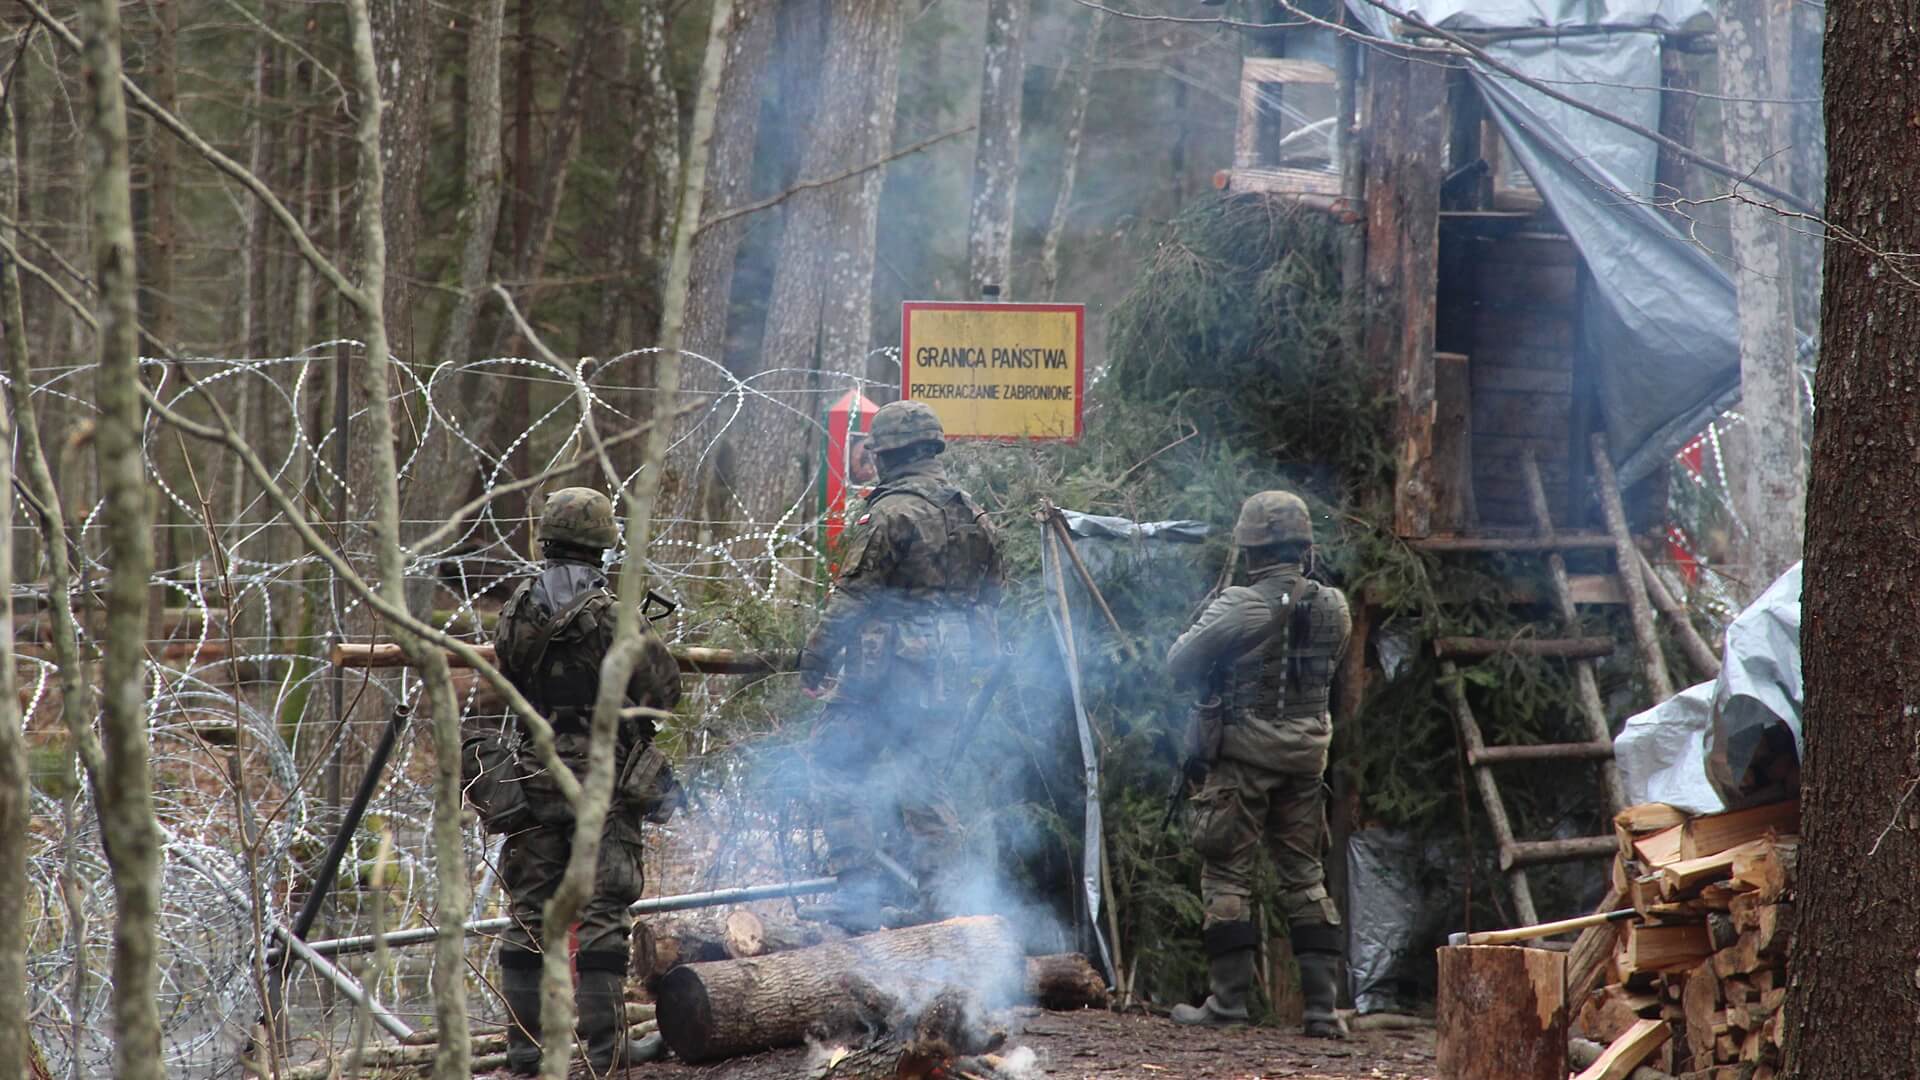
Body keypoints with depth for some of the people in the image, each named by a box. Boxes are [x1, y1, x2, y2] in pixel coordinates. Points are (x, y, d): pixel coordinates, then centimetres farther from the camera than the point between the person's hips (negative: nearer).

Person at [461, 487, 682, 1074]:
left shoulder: (517, 610, 0)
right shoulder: (612, 614, -11)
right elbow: (663, 688, -8)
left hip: (529, 778, 4)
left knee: (529, 911, 9)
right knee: (603, 913, -1)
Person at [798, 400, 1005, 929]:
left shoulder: (892, 514, -12)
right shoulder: (975, 517, 13)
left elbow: (852, 596, -14)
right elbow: (988, 599, 18)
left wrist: (815, 657, -9)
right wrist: (966, 657, 25)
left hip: (886, 664, -7)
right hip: (951, 667, 7)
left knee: (840, 767, -1)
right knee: (917, 776, 16)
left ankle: (859, 894, -8)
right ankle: (940, 890, 10)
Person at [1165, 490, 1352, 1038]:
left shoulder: (1239, 606, -15)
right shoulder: (1333, 608, 1)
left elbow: (1179, 664, -10)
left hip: (1243, 755, -5)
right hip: (1306, 756, 5)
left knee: (1227, 875, 3)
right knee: (1306, 878, 9)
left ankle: (1228, 999, 1)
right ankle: (1323, 1006, 6)